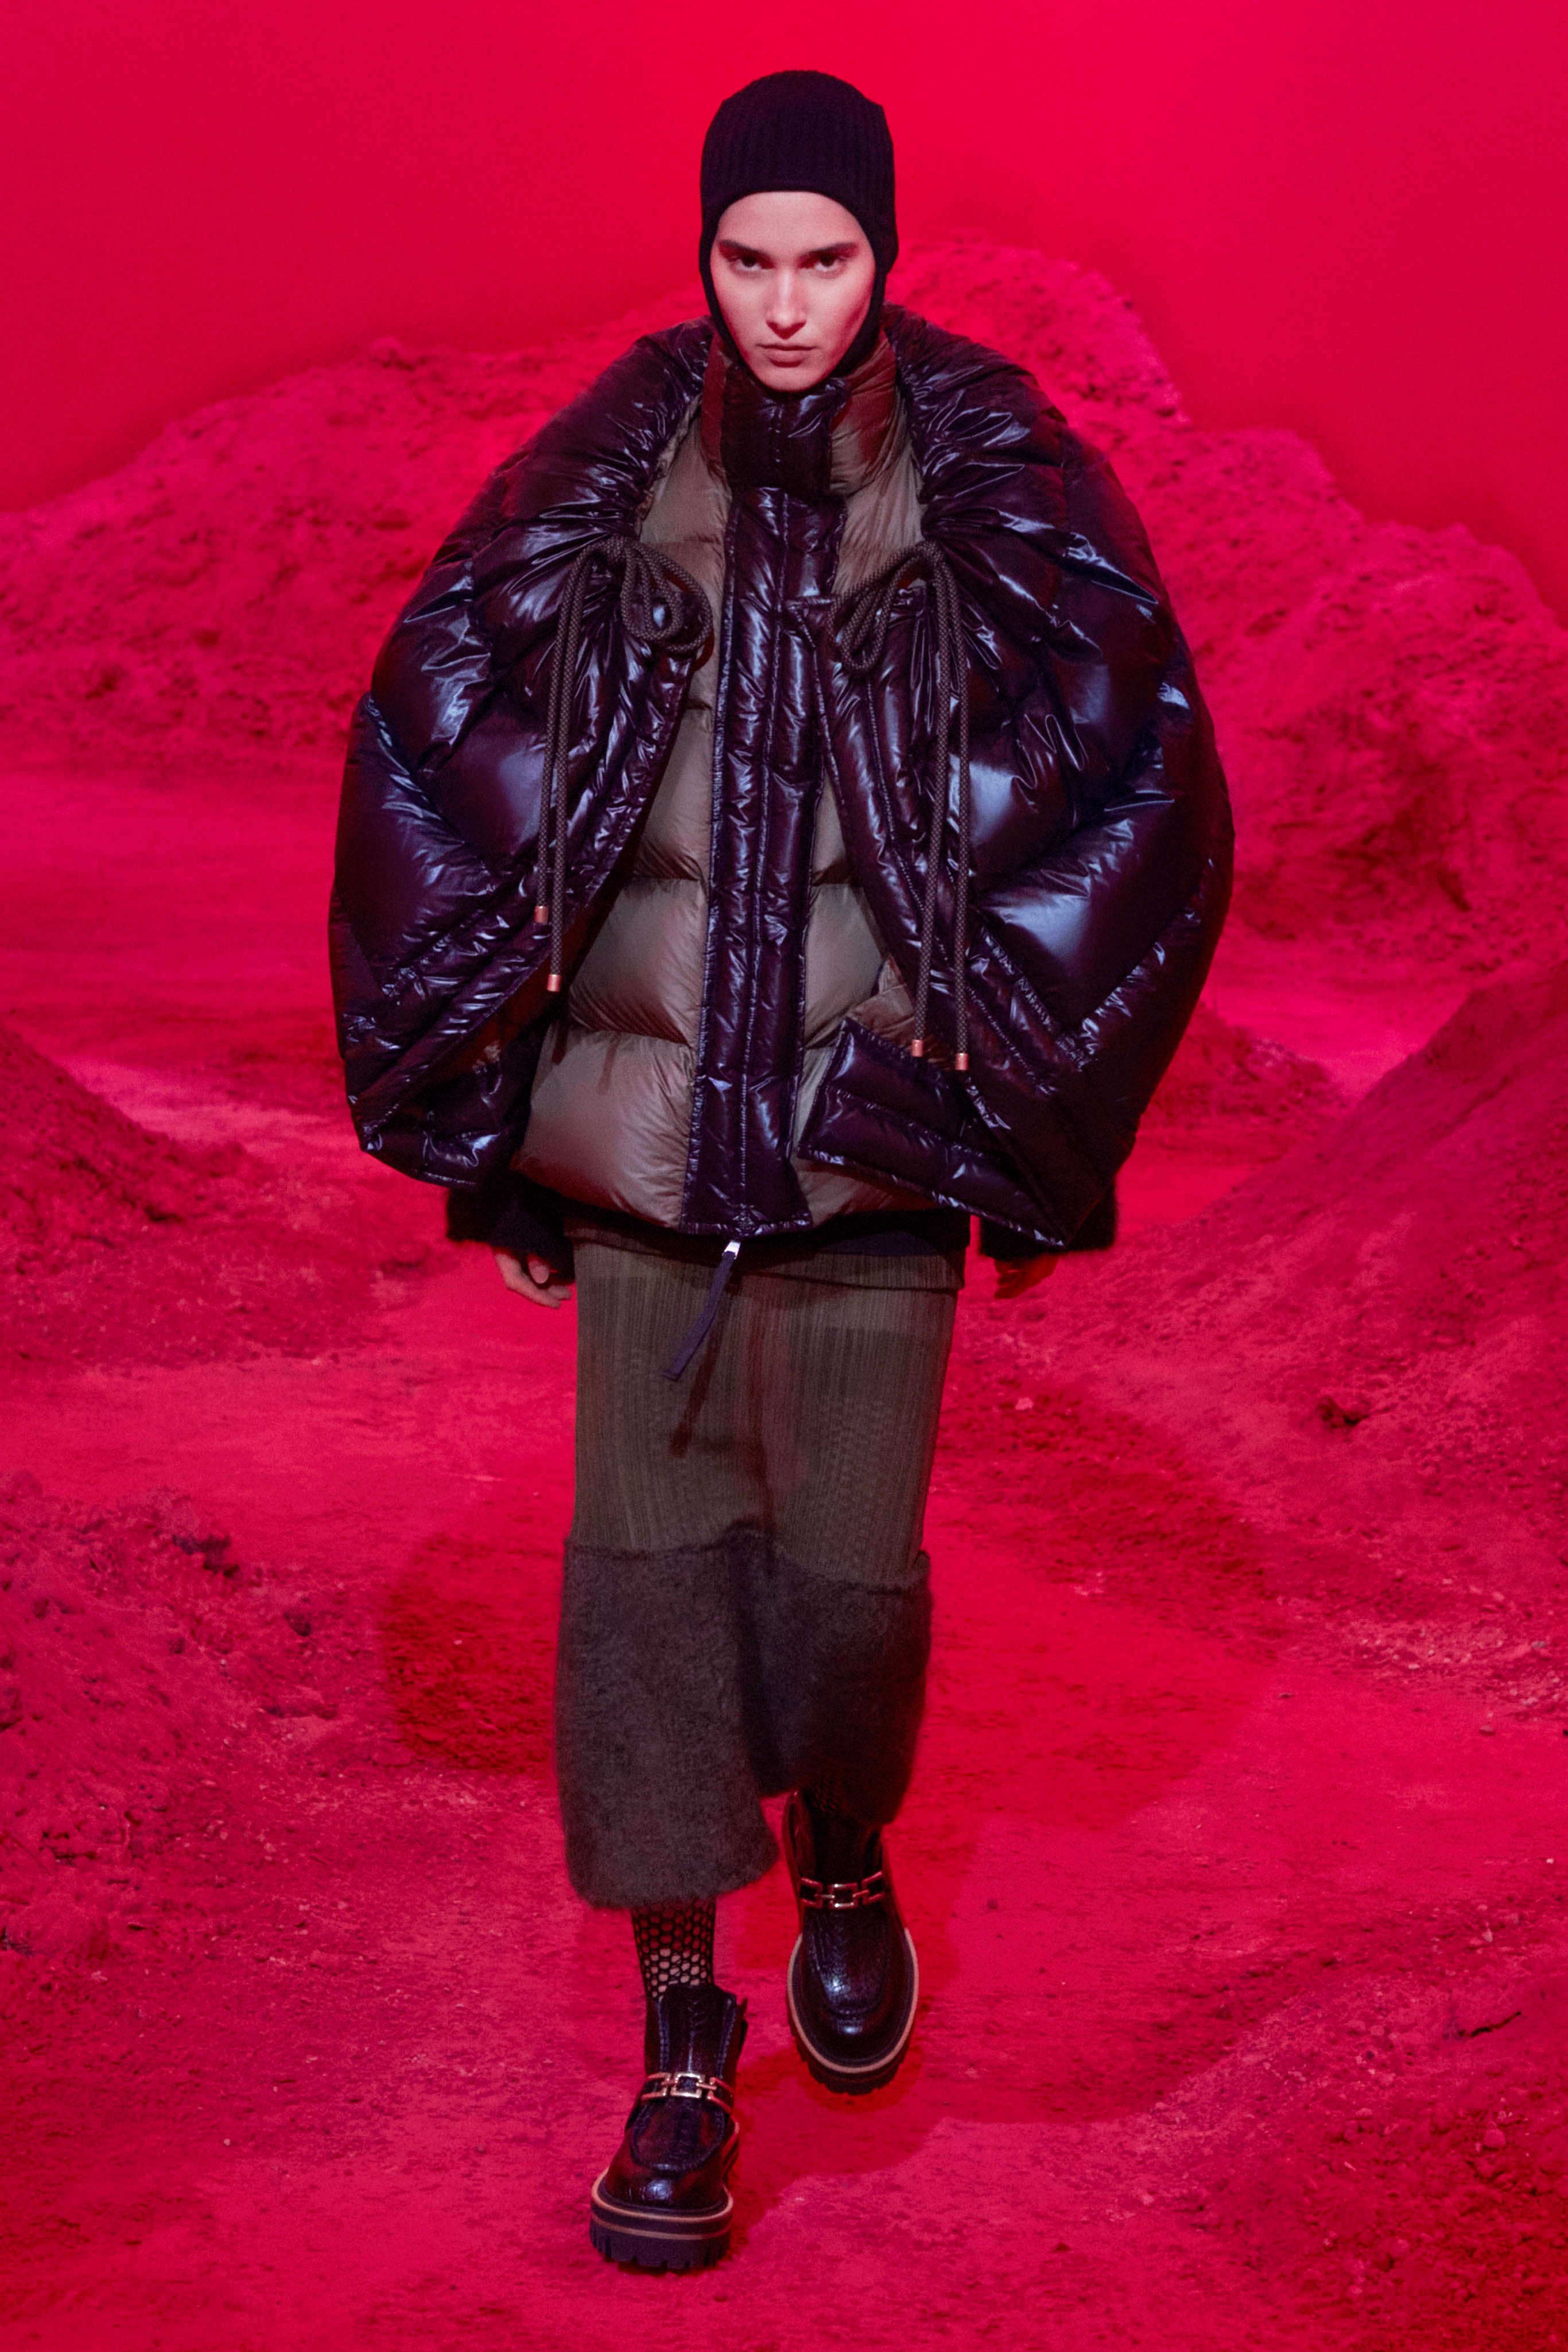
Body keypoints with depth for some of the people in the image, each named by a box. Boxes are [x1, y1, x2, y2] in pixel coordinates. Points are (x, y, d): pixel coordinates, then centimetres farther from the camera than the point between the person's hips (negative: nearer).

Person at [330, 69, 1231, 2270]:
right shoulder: (609, 480, -2)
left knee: (850, 1576, 3)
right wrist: (479, 1095, 4)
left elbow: (1145, 788, -4)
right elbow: (434, 732, 4)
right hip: (644, 1126, 1)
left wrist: (1031, 1102, -4)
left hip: (874, 1134, -1)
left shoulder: (998, 492, -5)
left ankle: (845, 1861, 36)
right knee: (649, 1561, 0)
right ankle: (679, 2032, 11)